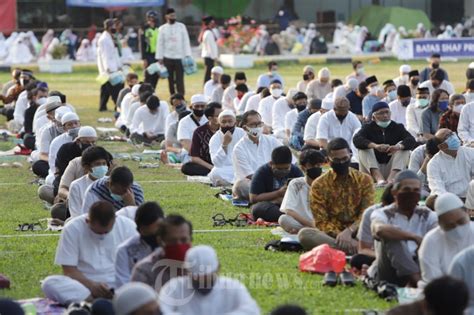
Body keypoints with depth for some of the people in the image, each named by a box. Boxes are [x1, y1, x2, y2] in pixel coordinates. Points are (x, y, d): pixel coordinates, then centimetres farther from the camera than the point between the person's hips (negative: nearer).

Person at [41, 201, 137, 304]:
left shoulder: (127, 226, -2)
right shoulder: (72, 229, -7)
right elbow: (69, 270, -6)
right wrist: (91, 285, -24)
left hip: (120, 285, 0)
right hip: (84, 284, 0)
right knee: (49, 284, -31)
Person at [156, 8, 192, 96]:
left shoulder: (181, 26, 3)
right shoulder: (162, 28, 4)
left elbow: (186, 41, 1)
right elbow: (160, 44, 4)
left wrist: (188, 55, -7)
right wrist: (159, 58, -1)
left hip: (179, 57, -1)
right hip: (168, 57, 1)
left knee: (180, 79, -6)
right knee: (170, 79, 7)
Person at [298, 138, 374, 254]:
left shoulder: (364, 180, 7)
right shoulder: (319, 184, 4)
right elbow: (321, 222, -3)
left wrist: (349, 231, -21)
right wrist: (340, 236, -21)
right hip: (332, 235, 0)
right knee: (304, 234, -34)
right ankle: (357, 249, -41)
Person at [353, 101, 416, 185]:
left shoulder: (397, 127, 8)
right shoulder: (368, 128, 5)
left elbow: (412, 141, -12)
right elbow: (356, 139, -18)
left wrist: (398, 147, -36)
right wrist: (375, 146, -38)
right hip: (373, 169, -1)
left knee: (404, 146, -16)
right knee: (363, 147, -20)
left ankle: (392, 177, -39)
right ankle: (379, 178, -43)